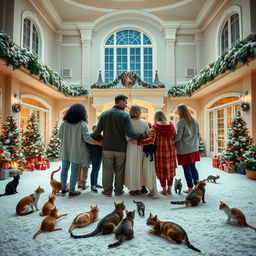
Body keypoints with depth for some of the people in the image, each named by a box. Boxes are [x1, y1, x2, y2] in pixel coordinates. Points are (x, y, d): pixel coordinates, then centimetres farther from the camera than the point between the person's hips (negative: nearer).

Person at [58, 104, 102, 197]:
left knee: (64, 169, 14)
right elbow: (87, 138, -16)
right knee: (74, 171, 4)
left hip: (65, 150, 5)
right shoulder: (82, 124, -12)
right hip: (76, 151, -4)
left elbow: (60, 135, 7)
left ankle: (63, 188, 26)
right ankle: (72, 191, 12)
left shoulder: (64, 122, 1)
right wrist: (100, 143, -8)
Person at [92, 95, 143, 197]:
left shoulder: (104, 114, 2)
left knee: (107, 170, 11)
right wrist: (141, 136, -6)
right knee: (119, 171, 12)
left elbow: (97, 131, 0)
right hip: (121, 148, -2)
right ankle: (118, 191, 24)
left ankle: (107, 191, 22)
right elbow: (129, 133, -18)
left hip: (107, 148, 2)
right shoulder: (125, 115, -9)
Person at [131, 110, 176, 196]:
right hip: (171, 150, 4)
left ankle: (164, 190, 18)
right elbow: (175, 137, 4)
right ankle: (169, 189, 24)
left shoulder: (155, 127, -11)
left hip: (160, 151, -4)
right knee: (170, 169, 14)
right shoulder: (171, 125, 1)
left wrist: (137, 142, -20)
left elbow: (151, 140, -22)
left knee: (162, 170, 9)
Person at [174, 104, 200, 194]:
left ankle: (190, 188, 10)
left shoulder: (181, 122, -15)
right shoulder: (194, 121, 9)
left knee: (186, 169, 2)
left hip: (184, 150, -7)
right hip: (194, 148, 7)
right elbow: (198, 135, 15)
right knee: (193, 167, 16)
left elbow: (178, 137, -16)